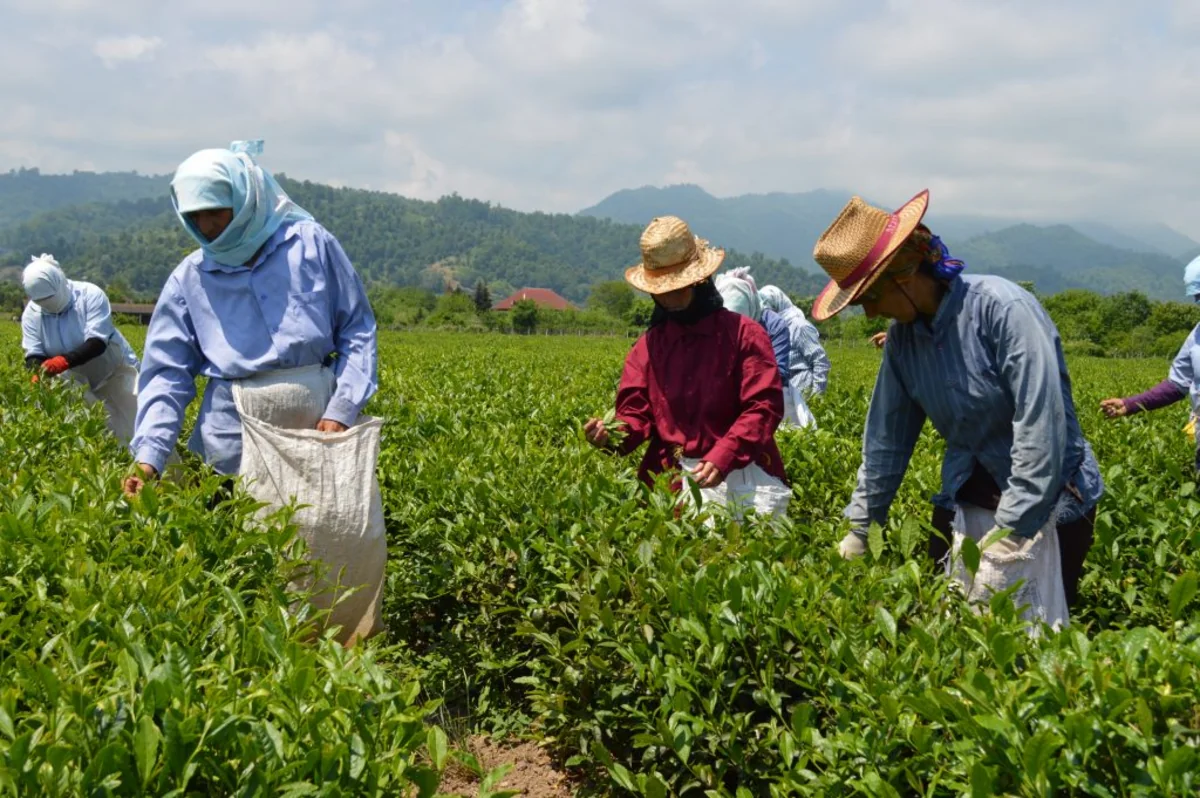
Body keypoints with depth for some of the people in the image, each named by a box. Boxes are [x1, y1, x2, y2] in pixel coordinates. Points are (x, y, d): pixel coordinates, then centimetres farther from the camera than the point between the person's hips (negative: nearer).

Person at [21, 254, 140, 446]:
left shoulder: (90, 295, -24)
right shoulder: (31, 313, -11)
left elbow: (97, 343, -31)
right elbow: (33, 353, -12)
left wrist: (64, 360, -47)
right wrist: (38, 374, -37)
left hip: (115, 371, -4)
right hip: (78, 380, 4)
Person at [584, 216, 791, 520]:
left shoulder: (744, 333, -3)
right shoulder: (648, 345, 9)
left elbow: (764, 406, -11)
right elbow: (637, 412, 3)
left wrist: (721, 458, -23)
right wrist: (613, 435, -21)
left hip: (743, 479, -2)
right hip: (674, 481, 2)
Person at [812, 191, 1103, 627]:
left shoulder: (1002, 308, -21)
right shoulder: (902, 335, 0)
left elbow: (1042, 426, -25)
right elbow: (885, 437, 9)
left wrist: (1009, 537, -25)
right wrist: (859, 530, 10)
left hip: (1046, 503, -6)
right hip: (965, 502, 6)